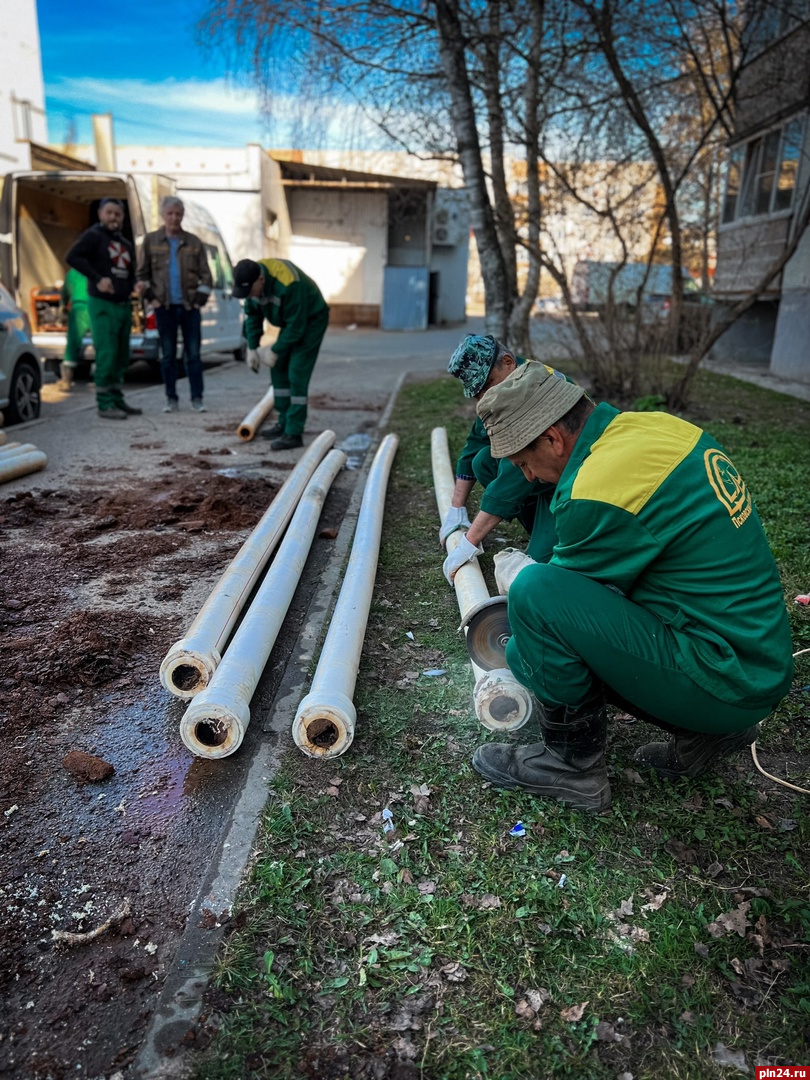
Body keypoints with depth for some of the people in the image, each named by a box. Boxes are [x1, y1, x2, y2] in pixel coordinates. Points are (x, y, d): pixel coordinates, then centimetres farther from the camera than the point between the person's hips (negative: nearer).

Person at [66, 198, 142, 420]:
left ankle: (117, 400, 17)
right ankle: (105, 404, -7)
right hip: (102, 304, -7)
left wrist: (135, 286, 4)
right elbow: (72, 257, -13)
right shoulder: (94, 235, -2)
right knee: (106, 355, -11)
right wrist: (97, 279, -21)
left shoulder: (126, 243, 19)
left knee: (122, 356, 9)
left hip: (124, 305, 7)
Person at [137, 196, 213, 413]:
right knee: (168, 354, 4)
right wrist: (151, 298, -1)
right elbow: (142, 273, 8)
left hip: (190, 306, 0)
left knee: (193, 354, 1)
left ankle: (197, 398, 6)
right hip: (164, 307, 0)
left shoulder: (194, 242, 7)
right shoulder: (151, 240, 6)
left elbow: (205, 274, 7)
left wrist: (200, 299, -3)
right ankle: (171, 399, 11)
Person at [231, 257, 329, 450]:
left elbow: (296, 325, -29)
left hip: (311, 320, -8)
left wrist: (275, 351, -21)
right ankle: (284, 423, 19)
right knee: (278, 370, 8)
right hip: (290, 321, 8)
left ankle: (294, 434, -12)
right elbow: (252, 315, 0)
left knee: (296, 373, -14)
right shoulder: (251, 281, -12)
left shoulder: (288, 284, -36)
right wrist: (252, 348, -5)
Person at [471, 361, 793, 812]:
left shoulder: (598, 494, -25)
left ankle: (574, 764, -2)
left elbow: (553, 595, -8)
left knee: (536, 591, -20)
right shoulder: (656, 425, 3)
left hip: (726, 684, -9)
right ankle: (703, 732, 18)